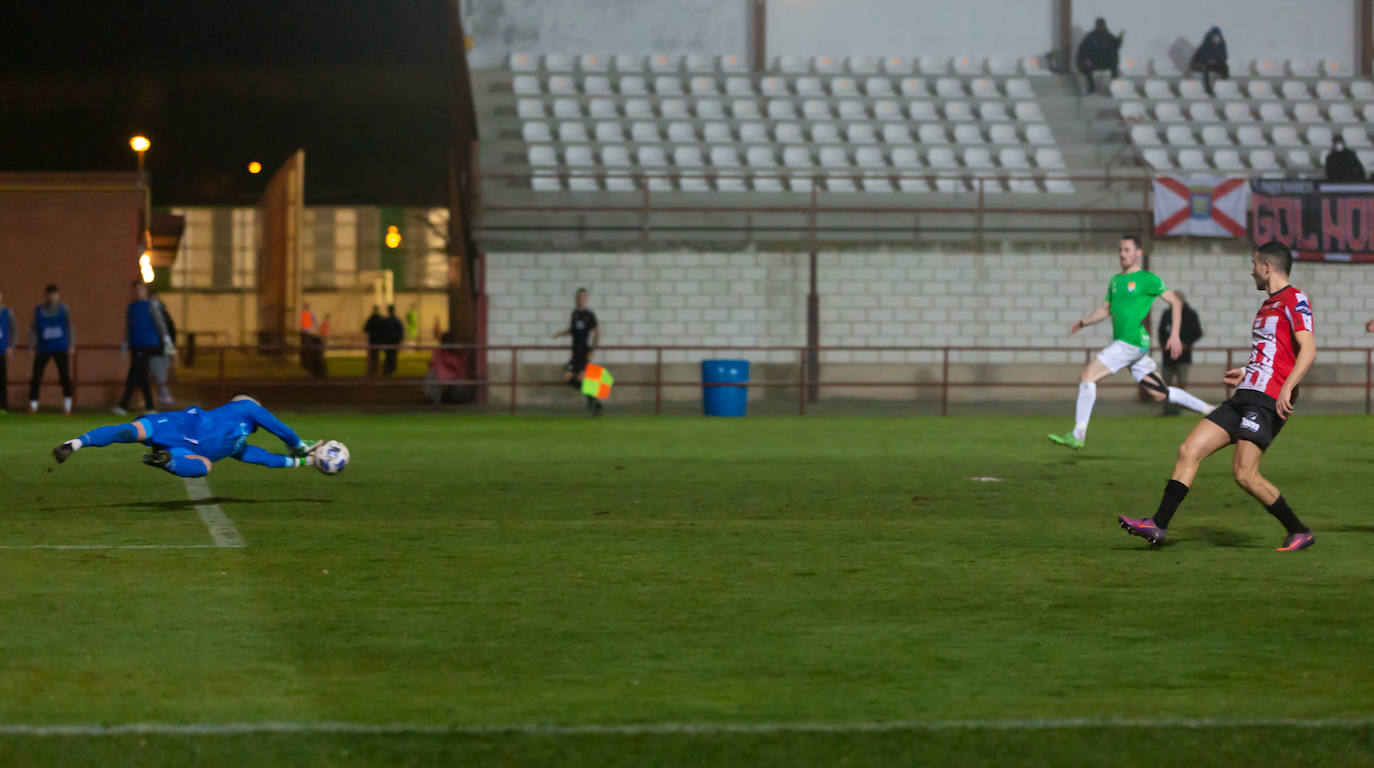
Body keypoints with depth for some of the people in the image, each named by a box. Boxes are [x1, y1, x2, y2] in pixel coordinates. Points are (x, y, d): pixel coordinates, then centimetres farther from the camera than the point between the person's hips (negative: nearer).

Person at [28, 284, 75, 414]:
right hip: (43, 349, 0)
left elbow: (70, 328, 4)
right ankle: (33, 405, 2)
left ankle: (67, 405, 5)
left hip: (61, 349, 0)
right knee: (36, 377, -5)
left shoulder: (63, 309, 2)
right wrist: (31, 347, -3)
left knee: (65, 376, -4)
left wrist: (71, 346, 0)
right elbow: (33, 330, 3)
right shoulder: (38, 310, 2)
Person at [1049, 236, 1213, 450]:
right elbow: (1105, 310, 27)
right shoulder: (1116, 281, 19)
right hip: (1121, 343, 9)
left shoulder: (1147, 279, -3)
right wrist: (1083, 322, 12)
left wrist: (1175, 335, -9)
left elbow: (1175, 302, -2)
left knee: (1087, 375, -15)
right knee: (1160, 394, 10)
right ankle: (1208, 410, 20)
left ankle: (1078, 435, -16)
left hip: (1134, 342, -9)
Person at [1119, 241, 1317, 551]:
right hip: (1245, 397, 9)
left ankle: (1300, 532, 0)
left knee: (1245, 473, -15)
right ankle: (1158, 526, 2)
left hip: (1268, 401, -9)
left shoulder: (1295, 299, -7)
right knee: (1189, 450, 1)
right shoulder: (1268, 304, 22)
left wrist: (1287, 387, -28)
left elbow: (1308, 349, -18)